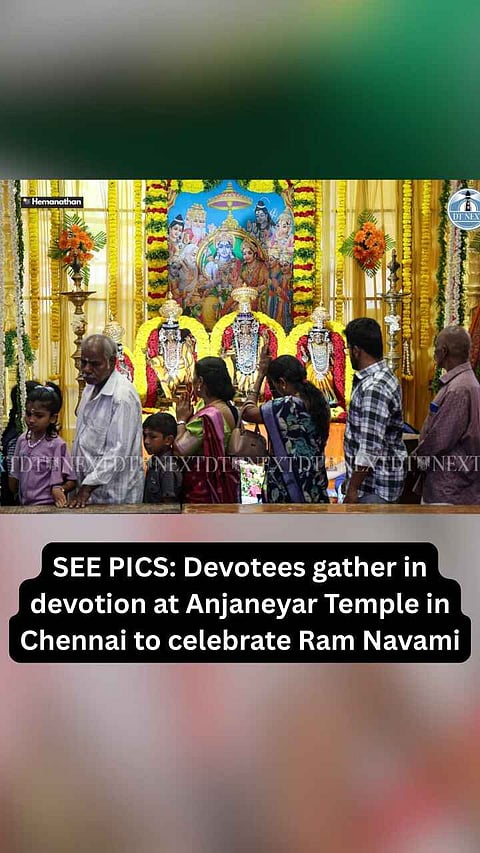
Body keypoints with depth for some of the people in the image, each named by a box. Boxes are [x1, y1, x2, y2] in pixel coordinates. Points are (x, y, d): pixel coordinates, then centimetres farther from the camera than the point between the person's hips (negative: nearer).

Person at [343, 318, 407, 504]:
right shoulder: (383, 376, 9)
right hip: (380, 478, 10)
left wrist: (353, 489, -19)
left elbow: (369, 449, -26)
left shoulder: (374, 388, -24)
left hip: (374, 485, -10)